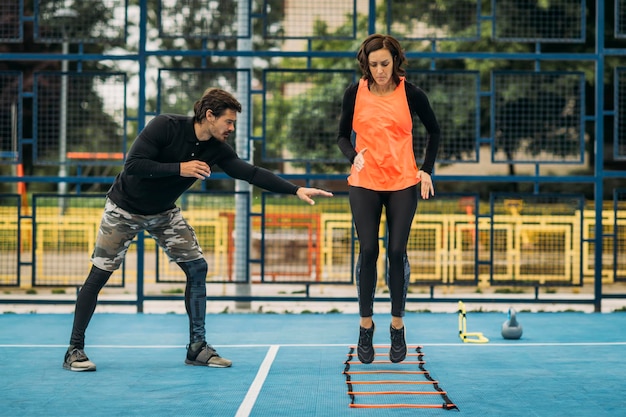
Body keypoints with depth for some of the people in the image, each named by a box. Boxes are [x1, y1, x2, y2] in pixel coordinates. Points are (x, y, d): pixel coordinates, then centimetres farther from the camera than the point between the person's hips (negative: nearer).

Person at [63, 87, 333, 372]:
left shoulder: (217, 150, -11)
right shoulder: (165, 126, -26)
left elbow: (252, 172, -13)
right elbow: (132, 165, -30)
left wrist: (296, 190, -21)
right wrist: (179, 168, -34)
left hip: (164, 213, 5)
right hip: (124, 208, -5)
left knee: (197, 268, -4)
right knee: (99, 275, -7)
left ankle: (197, 347, 5)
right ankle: (75, 350, 3)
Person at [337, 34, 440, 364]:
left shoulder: (411, 93, -4)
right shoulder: (355, 93, -2)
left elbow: (433, 131, 10)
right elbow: (343, 136, 7)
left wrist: (426, 170, 4)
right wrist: (353, 156, -13)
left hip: (403, 184, 0)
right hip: (364, 183, 1)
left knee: (397, 252, -2)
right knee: (368, 251, -3)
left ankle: (397, 328, 12)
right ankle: (365, 327, 11)